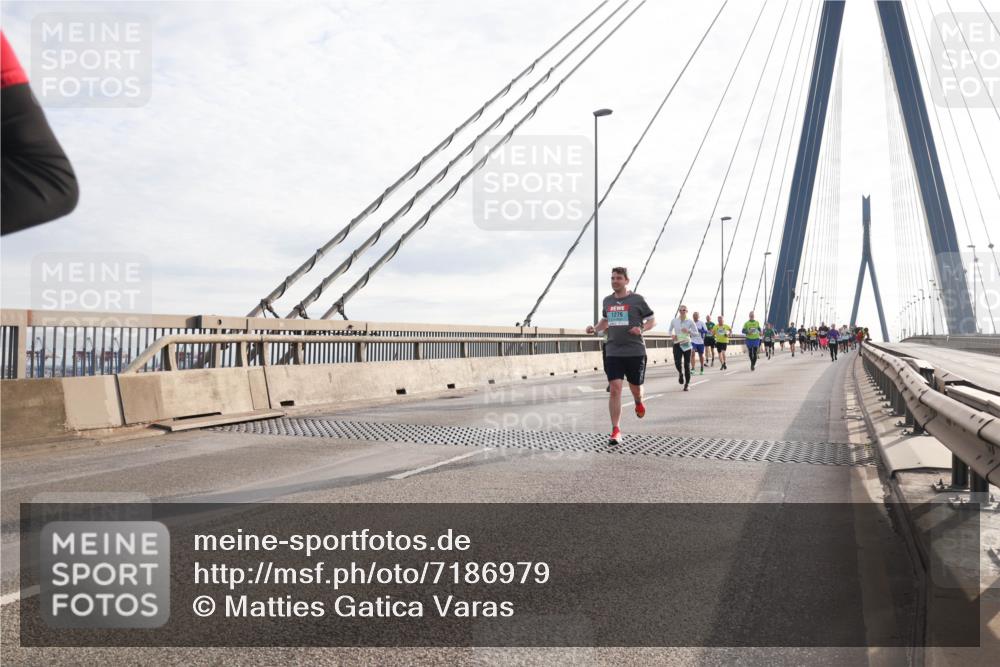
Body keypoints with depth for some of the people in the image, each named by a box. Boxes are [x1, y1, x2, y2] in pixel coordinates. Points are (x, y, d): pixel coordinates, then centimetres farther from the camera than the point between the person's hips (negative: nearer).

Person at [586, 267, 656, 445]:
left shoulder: (637, 300, -3)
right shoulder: (607, 301, 9)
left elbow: (652, 320, 3)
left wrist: (641, 329, -16)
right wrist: (595, 328, 6)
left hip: (635, 351, -2)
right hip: (613, 352, 2)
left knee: (635, 388, 10)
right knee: (615, 389, -9)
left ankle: (639, 403, 48)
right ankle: (616, 431, -6)